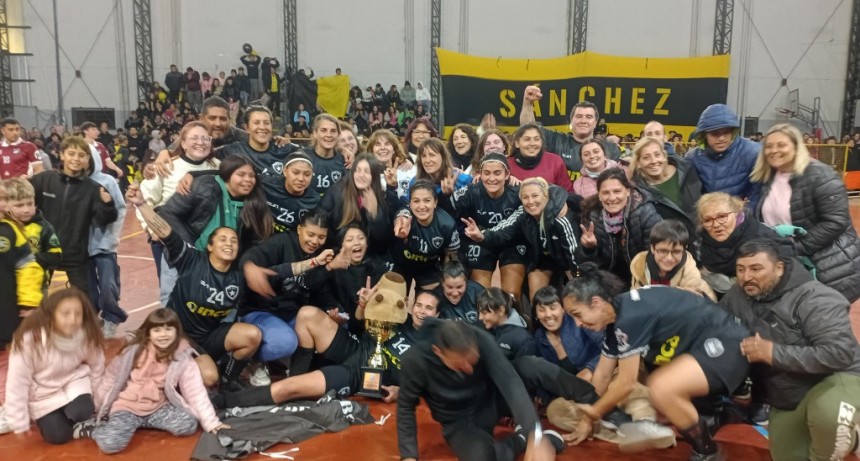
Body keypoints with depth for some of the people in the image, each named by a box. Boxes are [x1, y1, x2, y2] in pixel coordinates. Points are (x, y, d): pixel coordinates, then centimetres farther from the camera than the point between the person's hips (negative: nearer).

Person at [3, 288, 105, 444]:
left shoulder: (87, 336, -22)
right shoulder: (30, 339, -31)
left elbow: (97, 370, -4)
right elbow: (17, 383, -23)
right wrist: (19, 423, -17)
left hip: (74, 381, 2)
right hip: (42, 393, -1)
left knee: (83, 413, -25)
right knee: (58, 436, -7)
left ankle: (66, 412, 12)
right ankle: (42, 417, 26)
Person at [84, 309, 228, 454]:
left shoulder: (182, 357, -10)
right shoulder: (134, 351, -10)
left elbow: (196, 391, -13)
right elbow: (111, 379, 2)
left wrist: (211, 422, -20)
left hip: (158, 408, 3)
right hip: (127, 406, -3)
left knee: (189, 424, -21)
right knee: (110, 443, -29)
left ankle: (139, 423, 2)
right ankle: (94, 428, 7)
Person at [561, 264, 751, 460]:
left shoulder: (630, 317, -26)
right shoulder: (616, 320, 3)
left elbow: (627, 382, -19)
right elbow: (603, 374, 12)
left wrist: (594, 412, -4)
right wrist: (587, 417, 15)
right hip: (698, 346, 10)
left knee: (661, 390, -29)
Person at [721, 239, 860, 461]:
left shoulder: (813, 298, -21)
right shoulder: (738, 296, -2)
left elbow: (840, 353, -30)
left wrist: (773, 353, -27)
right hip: (785, 401, 7)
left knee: (828, 414, -40)